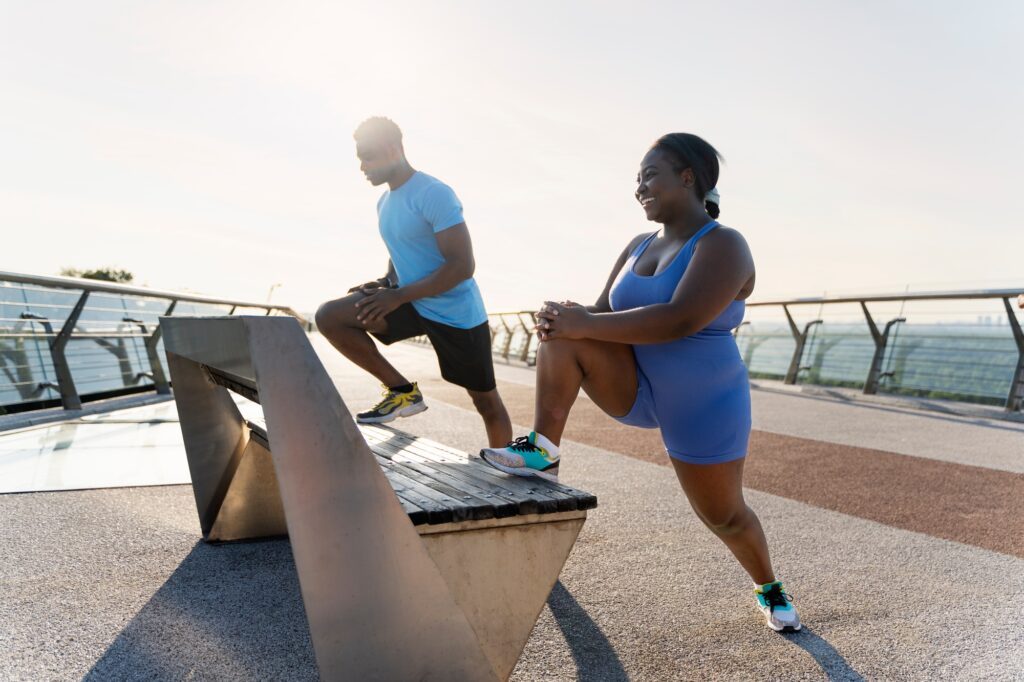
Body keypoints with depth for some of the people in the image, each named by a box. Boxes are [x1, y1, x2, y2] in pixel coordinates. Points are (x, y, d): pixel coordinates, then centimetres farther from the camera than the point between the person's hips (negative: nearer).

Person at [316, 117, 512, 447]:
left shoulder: (434, 194, -18)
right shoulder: (385, 202, 9)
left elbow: (462, 266, -24)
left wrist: (399, 296, -24)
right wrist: (386, 283, -1)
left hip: (456, 313, -7)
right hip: (412, 304, 8)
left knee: (486, 401, 5)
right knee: (329, 317, -8)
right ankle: (403, 391, 1)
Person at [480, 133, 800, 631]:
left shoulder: (722, 245, -16)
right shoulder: (639, 247, 5)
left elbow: (681, 320, -32)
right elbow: (600, 314, 3)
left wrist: (585, 324, -32)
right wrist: (565, 319, -21)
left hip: (703, 408, -4)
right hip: (635, 388, 5)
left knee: (724, 516, 10)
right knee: (566, 336, -20)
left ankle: (769, 589, 42)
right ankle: (543, 453, -17)